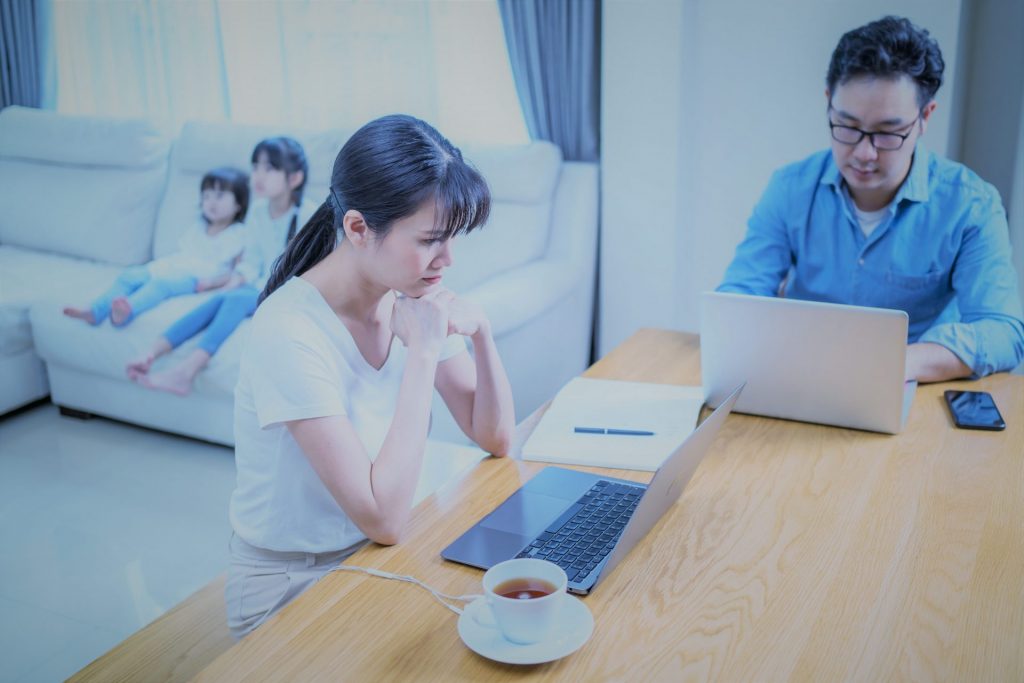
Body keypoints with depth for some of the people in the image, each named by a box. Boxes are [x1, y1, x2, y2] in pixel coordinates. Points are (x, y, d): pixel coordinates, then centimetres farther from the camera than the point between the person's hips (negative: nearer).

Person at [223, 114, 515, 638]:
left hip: (380, 552, 6)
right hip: (290, 588, -6)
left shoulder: (412, 296, -6)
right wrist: (423, 353, -28)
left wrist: (481, 334, -16)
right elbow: (383, 519, -28)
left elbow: (494, 439, 1)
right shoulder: (290, 332, -26)